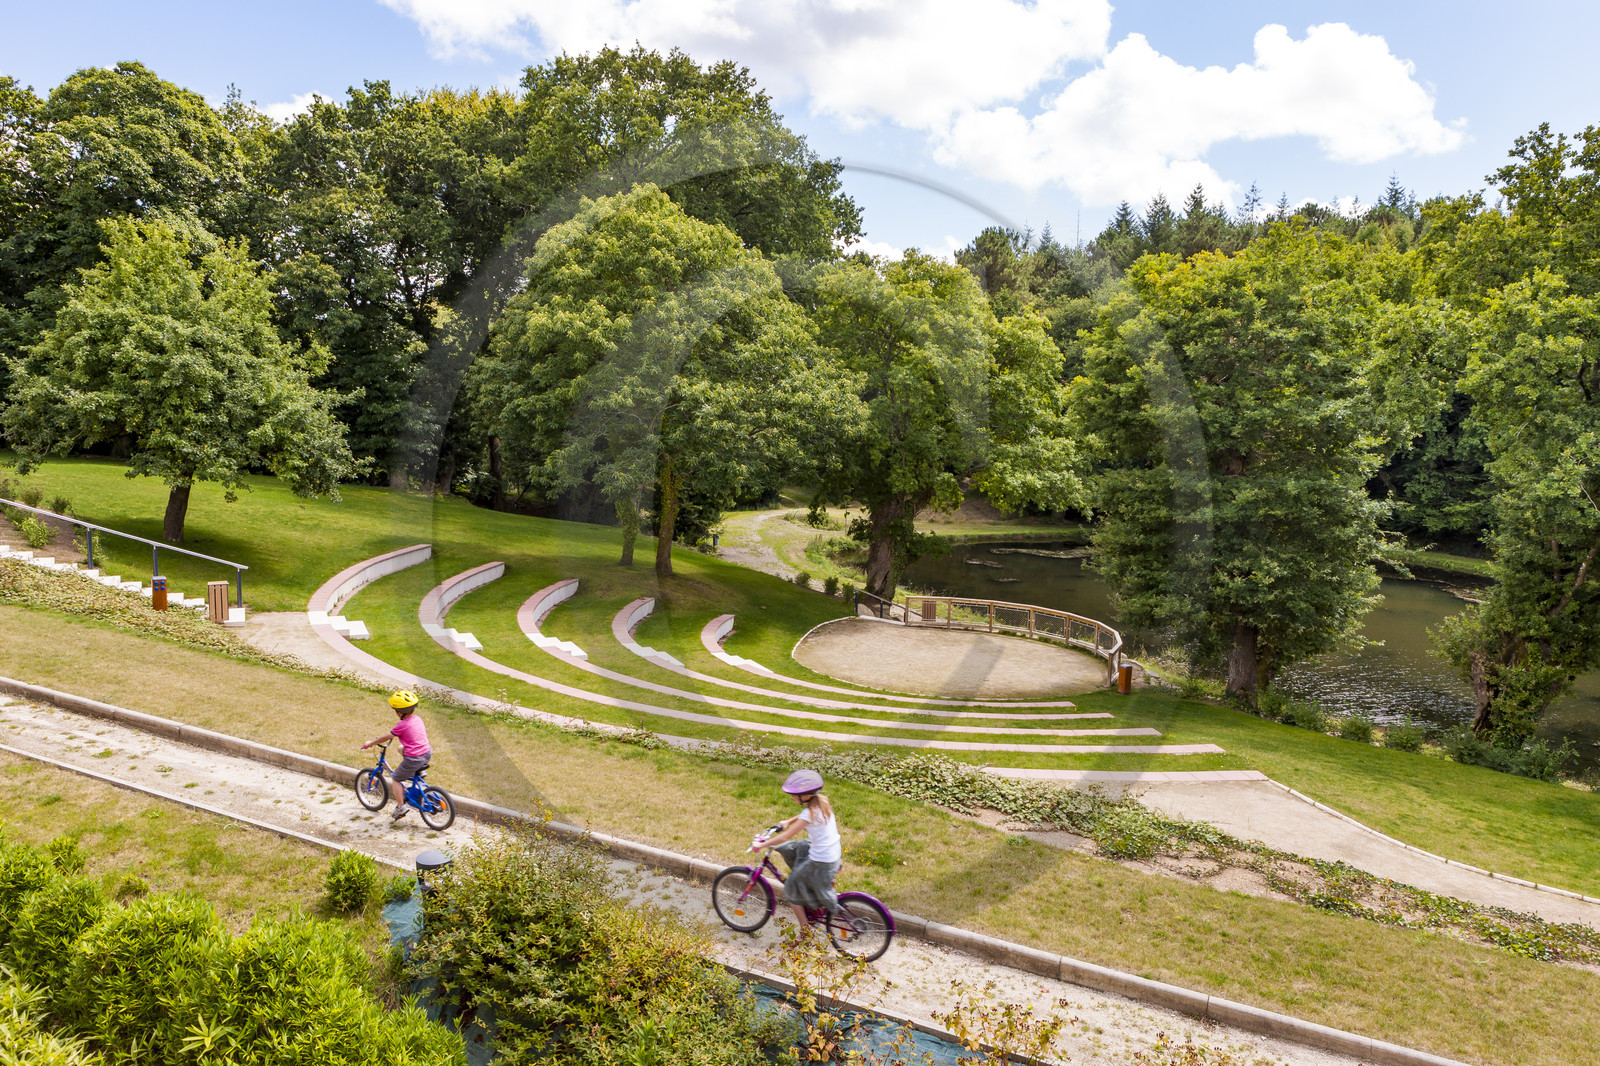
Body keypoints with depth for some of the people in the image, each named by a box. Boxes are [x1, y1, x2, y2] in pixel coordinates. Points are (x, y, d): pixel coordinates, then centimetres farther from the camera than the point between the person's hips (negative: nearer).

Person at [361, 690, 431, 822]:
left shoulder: (402, 725, -14)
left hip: (413, 759, -7)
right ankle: (418, 770, 26)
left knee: (395, 779, 13)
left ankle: (401, 807, 14)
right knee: (401, 748, 32)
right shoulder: (417, 718, 7)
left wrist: (370, 743, 13)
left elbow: (385, 737, -4)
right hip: (427, 753, 7)